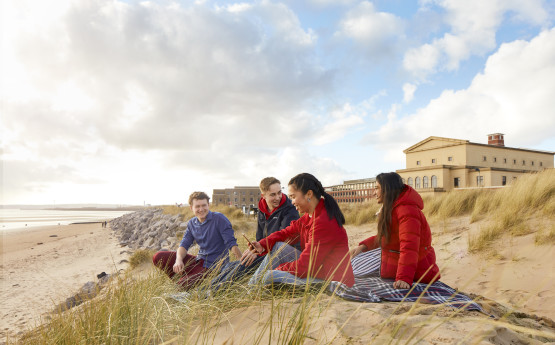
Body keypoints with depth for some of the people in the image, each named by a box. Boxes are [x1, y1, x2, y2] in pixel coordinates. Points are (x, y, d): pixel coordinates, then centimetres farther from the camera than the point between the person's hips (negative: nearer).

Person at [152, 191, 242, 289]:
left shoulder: (219, 219, -11)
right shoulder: (191, 223, 8)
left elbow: (231, 243, -15)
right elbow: (184, 245, 3)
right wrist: (179, 260, -20)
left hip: (213, 265, -6)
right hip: (199, 260, 7)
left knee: (182, 285, -26)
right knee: (158, 258, -2)